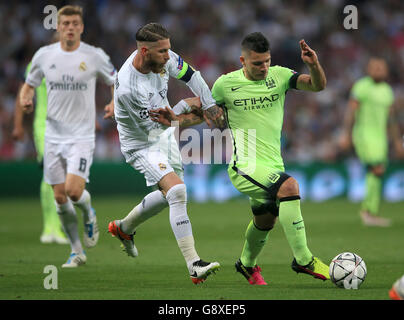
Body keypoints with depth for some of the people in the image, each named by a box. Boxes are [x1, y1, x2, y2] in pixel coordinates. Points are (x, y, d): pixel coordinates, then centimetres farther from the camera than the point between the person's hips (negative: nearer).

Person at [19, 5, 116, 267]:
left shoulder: (95, 56, -6)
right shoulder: (44, 55, 1)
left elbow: (116, 81, 9)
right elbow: (30, 84, 15)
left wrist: (114, 104, -10)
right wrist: (26, 99, -8)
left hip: (82, 136, -3)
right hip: (54, 135, 3)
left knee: (74, 190, -20)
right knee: (60, 198, 3)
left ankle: (89, 215, 16)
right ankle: (77, 252, 19)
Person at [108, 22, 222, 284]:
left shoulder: (163, 58, -15)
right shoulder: (128, 88, -35)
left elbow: (189, 74, 4)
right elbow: (153, 125, -23)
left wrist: (209, 104, -3)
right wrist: (186, 105, -13)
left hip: (164, 135, 9)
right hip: (141, 145, -9)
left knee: (170, 194, 22)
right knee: (177, 191, -25)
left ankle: (124, 228, 46)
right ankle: (194, 266, -28)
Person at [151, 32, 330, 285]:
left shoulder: (279, 76, 1)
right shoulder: (226, 84, -5)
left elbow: (318, 85, -8)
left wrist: (314, 65, -29)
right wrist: (175, 120, -2)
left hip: (274, 164, 6)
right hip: (245, 166, -5)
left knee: (266, 221, 22)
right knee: (289, 186, -31)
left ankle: (248, 264, 52)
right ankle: (302, 259, -27)